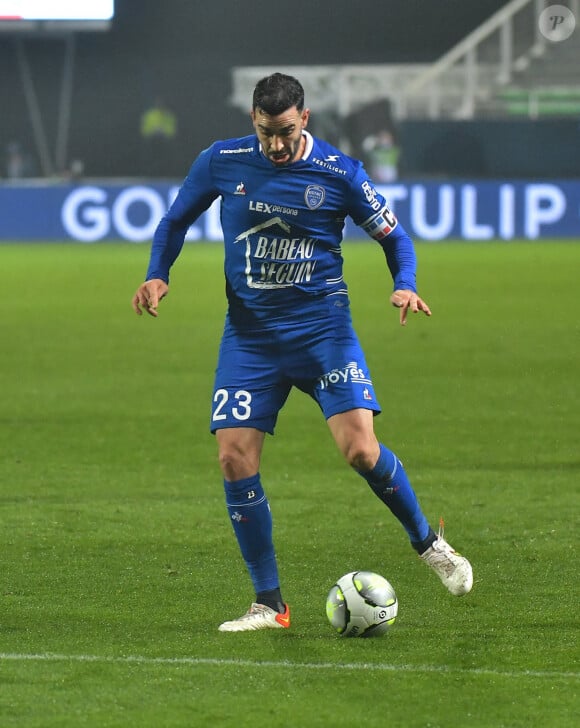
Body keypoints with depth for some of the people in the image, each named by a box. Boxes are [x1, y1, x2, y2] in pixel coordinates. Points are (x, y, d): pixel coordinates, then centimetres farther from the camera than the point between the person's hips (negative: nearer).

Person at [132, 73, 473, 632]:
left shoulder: (339, 174, -7)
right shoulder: (221, 163, -2)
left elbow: (393, 236, 4)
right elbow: (176, 220, 13)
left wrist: (404, 286, -15)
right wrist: (157, 276, -4)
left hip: (322, 327, -2)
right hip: (249, 331, 2)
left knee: (360, 449, -17)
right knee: (235, 459, -9)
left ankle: (428, 543, 11)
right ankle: (269, 604, 2)